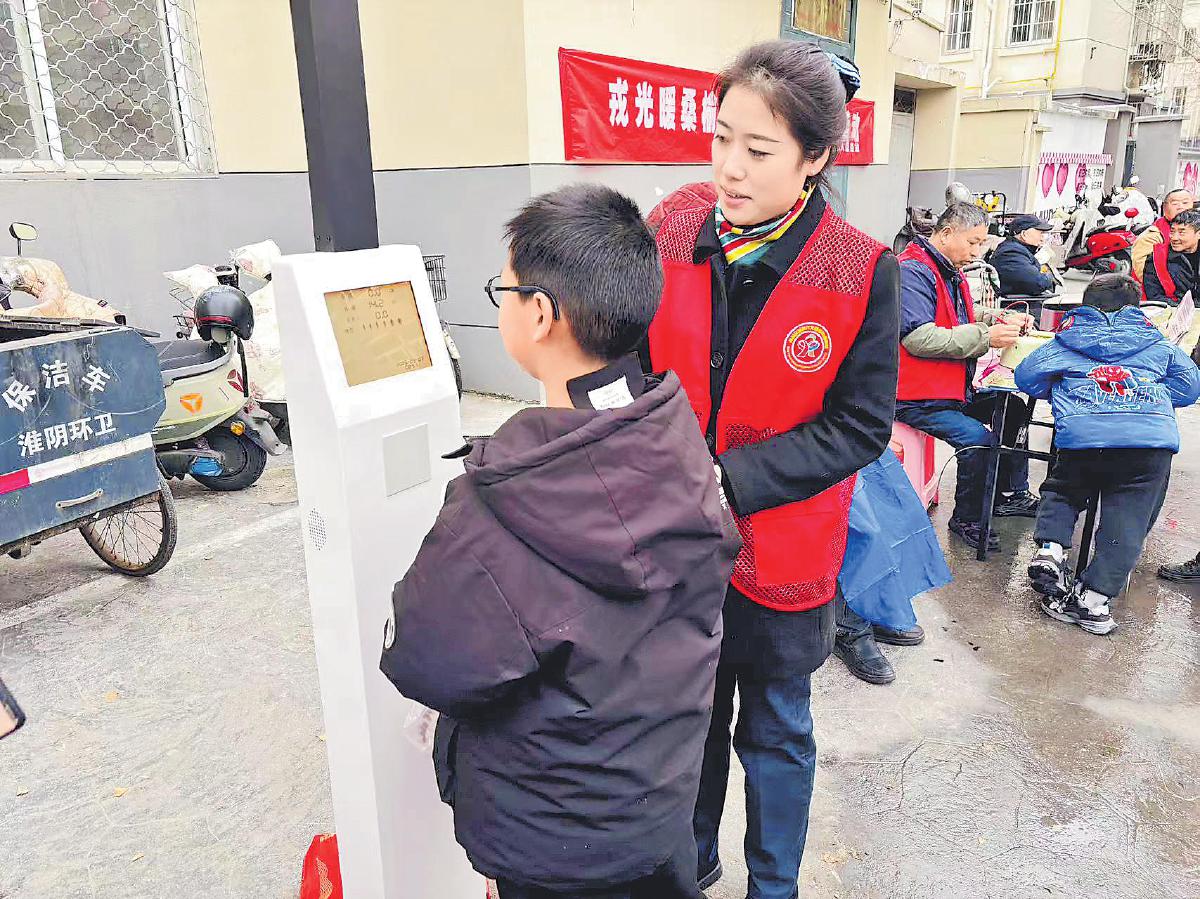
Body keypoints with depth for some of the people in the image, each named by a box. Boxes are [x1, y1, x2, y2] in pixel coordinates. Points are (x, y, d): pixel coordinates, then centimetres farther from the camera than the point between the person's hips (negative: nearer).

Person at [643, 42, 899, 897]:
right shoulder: (677, 238, -6)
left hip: (780, 552, -3)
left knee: (774, 730, 19)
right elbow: (644, 369, 4)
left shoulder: (863, 271, -16)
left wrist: (729, 482, -23)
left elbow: (860, 426, -14)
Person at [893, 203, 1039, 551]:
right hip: (916, 398, -11)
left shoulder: (951, 271, 17)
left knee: (1010, 408, 16)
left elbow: (963, 318, 27)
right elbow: (918, 337, -27)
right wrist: (987, 337, -26)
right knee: (980, 439, -24)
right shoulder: (913, 272, -17)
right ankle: (966, 520, -2)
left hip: (954, 387, 11)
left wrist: (1001, 320, 6)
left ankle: (1011, 495, 31)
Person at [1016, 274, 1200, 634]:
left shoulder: (1066, 341, 21)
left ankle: (1050, 548, 1)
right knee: (1127, 519, 5)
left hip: (1082, 434, 0)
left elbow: (1025, 376, 14)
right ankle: (1096, 596, -5)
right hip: (1153, 439, 1)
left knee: (1061, 492, 25)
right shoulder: (1157, 343, 26)